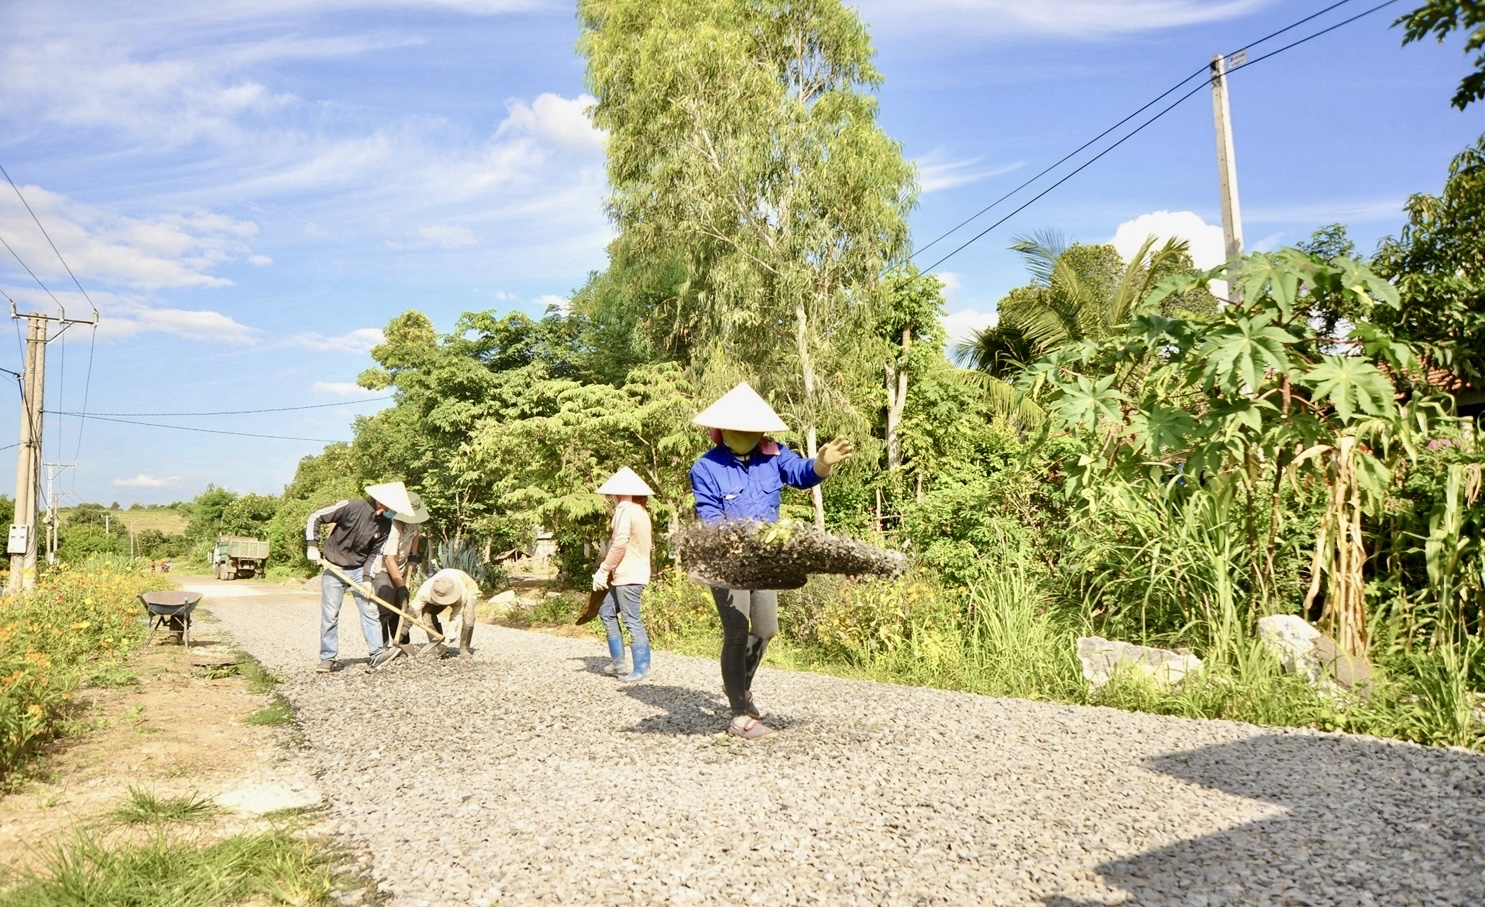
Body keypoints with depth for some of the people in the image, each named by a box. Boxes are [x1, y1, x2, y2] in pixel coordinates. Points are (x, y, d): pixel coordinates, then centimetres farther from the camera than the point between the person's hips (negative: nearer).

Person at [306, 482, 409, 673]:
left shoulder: (385, 524, -6)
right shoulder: (350, 507, -19)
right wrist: (312, 546, -18)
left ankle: (377, 654, -4)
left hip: (359, 570, 3)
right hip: (334, 569, -3)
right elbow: (315, 517, -12)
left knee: (369, 610, -4)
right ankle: (327, 658, 10)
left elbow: (374, 553, 0)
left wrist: (367, 578, -8)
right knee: (329, 615, 0)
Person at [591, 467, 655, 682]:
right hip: (632, 573, 10)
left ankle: (642, 669, 2)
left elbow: (619, 544, -21)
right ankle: (617, 661, 21)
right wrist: (609, 570, 16)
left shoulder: (625, 509, -13)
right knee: (606, 612, 18)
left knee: (632, 621, -4)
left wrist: (603, 570, -15)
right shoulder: (641, 510, 15)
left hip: (628, 576, -10)